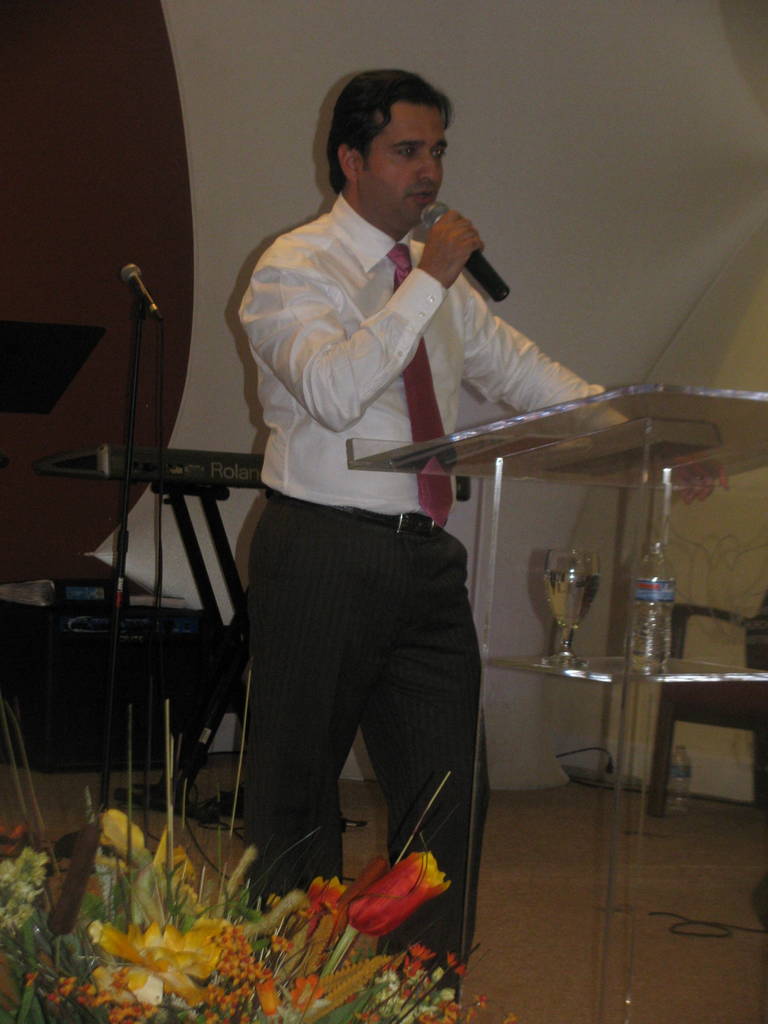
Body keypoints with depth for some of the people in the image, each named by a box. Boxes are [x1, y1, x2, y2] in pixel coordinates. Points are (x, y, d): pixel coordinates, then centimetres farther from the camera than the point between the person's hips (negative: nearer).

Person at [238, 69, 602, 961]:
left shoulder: (441, 283, 16)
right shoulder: (294, 270, -8)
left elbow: (520, 369, 14)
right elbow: (332, 392, -24)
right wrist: (428, 281, -23)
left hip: (424, 556, 7)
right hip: (323, 559, -7)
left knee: (450, 786, 4)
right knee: (297, 784, 4)